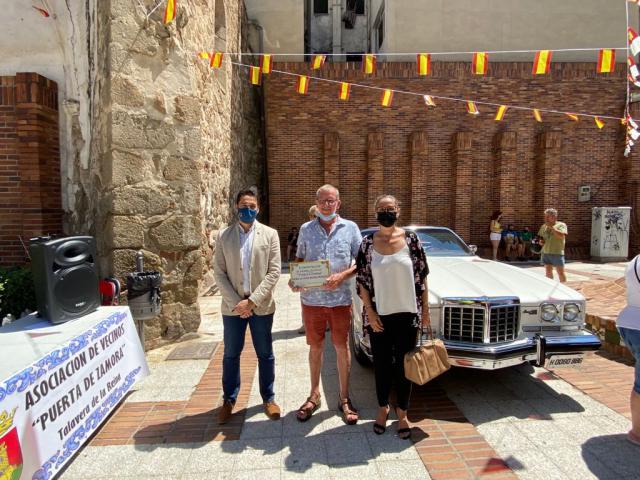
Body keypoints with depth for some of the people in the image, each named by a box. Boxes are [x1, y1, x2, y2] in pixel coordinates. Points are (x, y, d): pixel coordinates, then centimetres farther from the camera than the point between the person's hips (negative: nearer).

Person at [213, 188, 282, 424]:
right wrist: (236, 302, -10)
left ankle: (268, 398, 28)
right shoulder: (223, 236, 2)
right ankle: (229, 400, 31)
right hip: (232, 306, 1)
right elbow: (219, 272, -1)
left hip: (261, 306, -1)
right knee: (230, 355, 12)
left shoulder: (270, 234, -1)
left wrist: (252, 300, -13)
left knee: (265, 355, 11)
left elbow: (274, 272, -6)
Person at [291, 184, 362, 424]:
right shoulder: (306, 229, 5)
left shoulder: (350, 228, 1)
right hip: (311, 298, 1)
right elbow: (299, 259, 11)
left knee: (342, 347, 9)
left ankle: (344, 398, 26)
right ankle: (314, 395, 31)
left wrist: (342, 276, -16)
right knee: (315, 347, 14)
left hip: (340, 298, -1)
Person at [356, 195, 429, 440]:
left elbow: (422, 276, 1)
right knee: (381, 364, 14)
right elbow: (362, 281, -2)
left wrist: (425, 308, 1)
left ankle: (402, 412, 31)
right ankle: (383, 408, 36)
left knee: (404, 364, 11)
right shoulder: (367, 243, -3)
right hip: (379, 315, 0)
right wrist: (369, 313, -7)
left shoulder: (411, 239, -3)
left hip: (407, 313, 0)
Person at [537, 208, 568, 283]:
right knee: (548, 271, 9)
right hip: (545, 253, 5)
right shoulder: (544, 226, 13)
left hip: (557, 253, -5)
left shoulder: (561, 225, -3)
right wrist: (540, 241, -1)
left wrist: (551, 227, -18)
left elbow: (562, 235, -20)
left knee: (560, 272, -1)